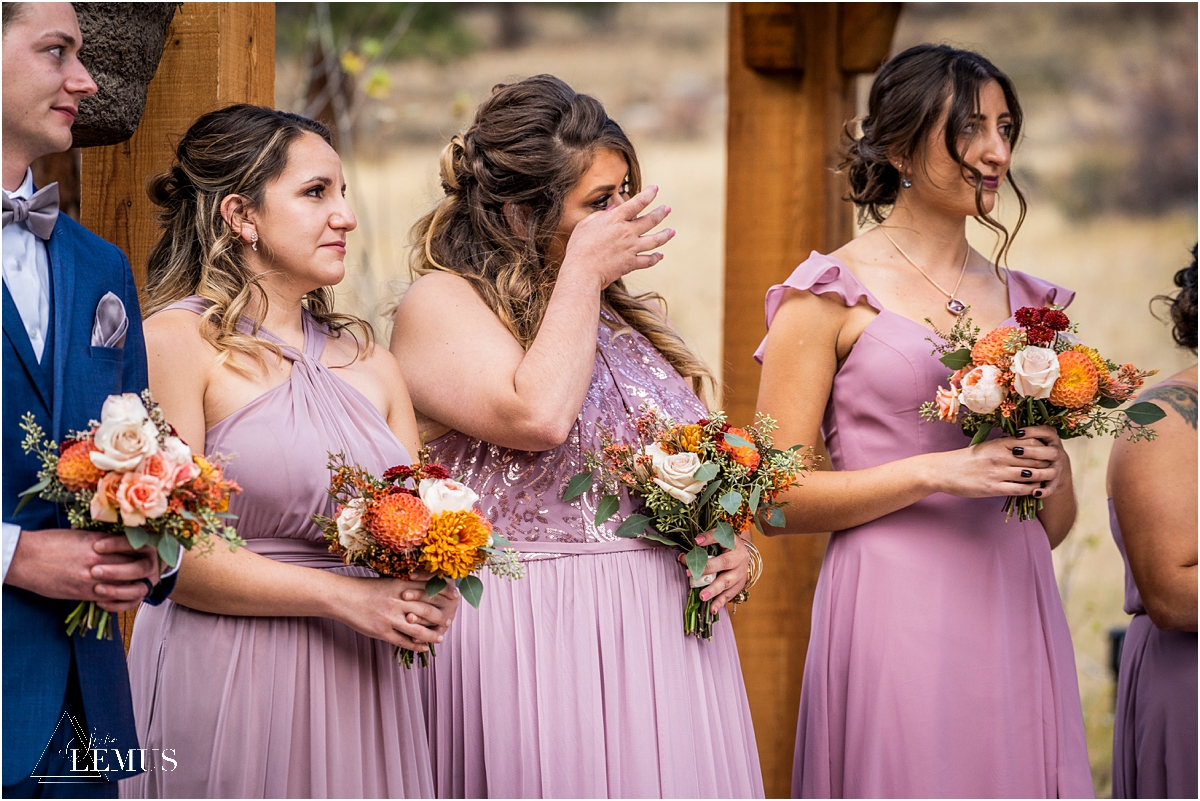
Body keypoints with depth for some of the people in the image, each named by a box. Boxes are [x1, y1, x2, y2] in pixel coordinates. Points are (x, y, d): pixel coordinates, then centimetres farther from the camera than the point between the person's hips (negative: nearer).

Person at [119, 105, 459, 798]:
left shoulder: (370, 362, 15)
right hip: (233, 682, -6)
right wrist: (342, 595, -16)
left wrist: (429, 598, -7)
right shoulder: (174, 343, -6)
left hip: (365, 684, 6)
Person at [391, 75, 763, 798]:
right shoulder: (440, 304, -5)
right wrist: (582, 270, -12)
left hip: (669, 637, 7)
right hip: (535, 648, -6)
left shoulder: (625, 317, 17)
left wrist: (734, 548, 2)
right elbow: (537, 417, -23)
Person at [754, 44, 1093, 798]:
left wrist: (1050, 468, -2)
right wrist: (932, 472, -15)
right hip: (898, 614, -5)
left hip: (1017, 616, 5)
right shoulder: (833, 294, -1)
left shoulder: (1024, 301, 15)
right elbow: (775, 496, -6)